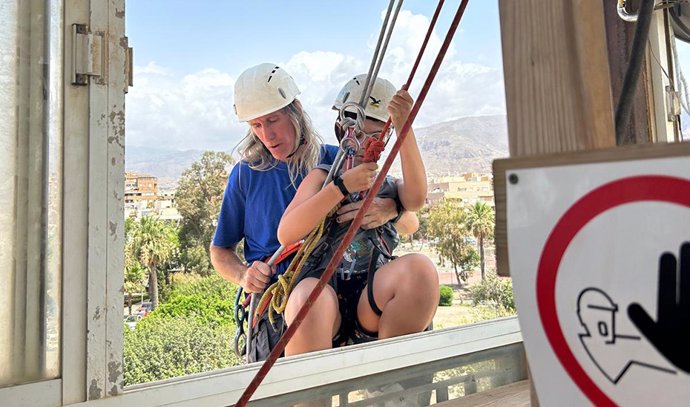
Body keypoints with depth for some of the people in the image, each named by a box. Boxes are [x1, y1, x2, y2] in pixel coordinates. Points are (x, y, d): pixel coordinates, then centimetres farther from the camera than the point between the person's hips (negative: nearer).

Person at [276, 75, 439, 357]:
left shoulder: (391, 187, 23)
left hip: (373, 300, 2)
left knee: (420, 267, -28)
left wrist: (404, 128, -14)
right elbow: (286, 234, 1)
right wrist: (342, 186, -7)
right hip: (322, 287, -2)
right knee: (308, 297, -35)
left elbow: (416, 199, -4)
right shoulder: (322, 177, 19)